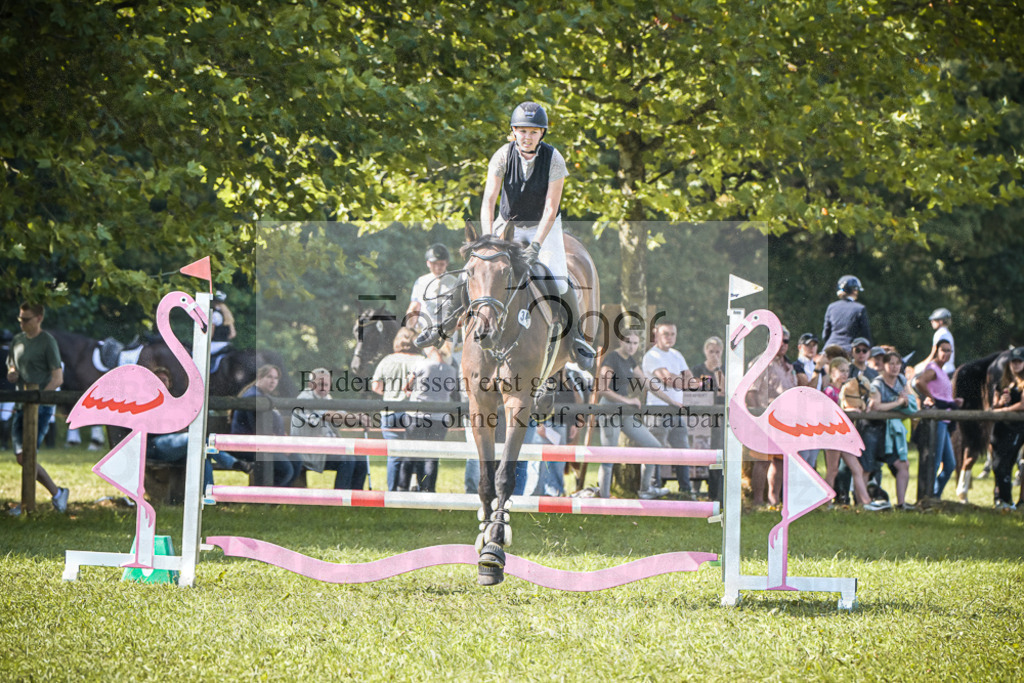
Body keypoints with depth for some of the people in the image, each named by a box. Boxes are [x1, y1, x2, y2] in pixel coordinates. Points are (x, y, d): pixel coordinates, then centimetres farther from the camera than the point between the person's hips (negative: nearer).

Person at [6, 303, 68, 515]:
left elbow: (58, 378, -10)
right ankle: (57, 493, 15)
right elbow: (11, 372, 23)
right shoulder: (17, 340, 14)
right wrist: (12, 375, -2)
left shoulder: (47, 342, -6)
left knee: (28, 454, -14)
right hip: (22, 406, 7)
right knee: (21, 457, 4)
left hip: (41, 407, -7)